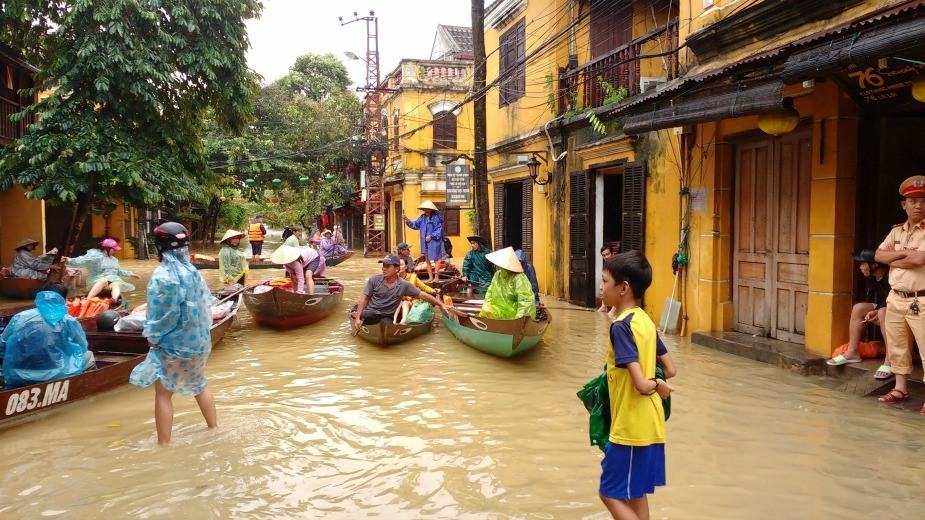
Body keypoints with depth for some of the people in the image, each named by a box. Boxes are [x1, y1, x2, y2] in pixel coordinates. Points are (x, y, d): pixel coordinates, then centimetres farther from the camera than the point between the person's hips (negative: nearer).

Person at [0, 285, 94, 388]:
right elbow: (82, 348, 7)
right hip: (54, 376, -3)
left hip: (17, 378, 4)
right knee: (88, 355, 22)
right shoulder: (68, 321, -5)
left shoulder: (19, 317, 4)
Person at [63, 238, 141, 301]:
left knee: (116, 285, -31)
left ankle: (114, 301, -67)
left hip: (113, 281, 5)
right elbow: (81, 261, -17)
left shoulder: (113, 259, 26)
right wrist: (69, 261, -34)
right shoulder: (95, 255, -2)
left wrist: (130, 274, 42)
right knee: (104, 281, -40)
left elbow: (119, 271, 39)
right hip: (97, 281, -5)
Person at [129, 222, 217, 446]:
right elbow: (205, 304, 7)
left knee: (163, 393, 4)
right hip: (198, 341, 7)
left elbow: (160, 316, -17)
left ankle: (164, 443, 8)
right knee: (199, 384, 23)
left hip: (174, 345, -7)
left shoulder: (163, 275, -18)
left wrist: (153, 339, -3)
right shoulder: (192, 271, 2)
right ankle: (214, 427, 35)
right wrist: (199, 331, 15)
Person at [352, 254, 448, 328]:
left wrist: (441, 304, 3)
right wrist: (358, 317, -14)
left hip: (387, 316, 3)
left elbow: (423, 295, 5)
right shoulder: (374, 280, -2)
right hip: (370, 312, -3)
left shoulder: (404, 285, 0)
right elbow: (364, 298, -1)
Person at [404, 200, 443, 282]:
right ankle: (430, 277, 23)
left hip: (434, 242, -7)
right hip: (425, 242, 7)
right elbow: (416, 224, 9)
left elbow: (439, 230, -15)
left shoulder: (437, 218, -12)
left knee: (436, 259, 0)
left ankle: (436, 277, 7)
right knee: (427, 260, 13)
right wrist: (408, 221, -6)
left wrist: (431, 236, -20)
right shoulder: (422, 217, 9)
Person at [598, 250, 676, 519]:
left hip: (630, 427, -9)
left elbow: (641, 385, -25)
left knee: (611, 493, 4)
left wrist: (655, 385, -7)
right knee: (635, 493, 18)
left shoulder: (621, 327, -20)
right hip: (648, 425, 9)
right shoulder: (646, 321, 6)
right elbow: (671, 370, 11)